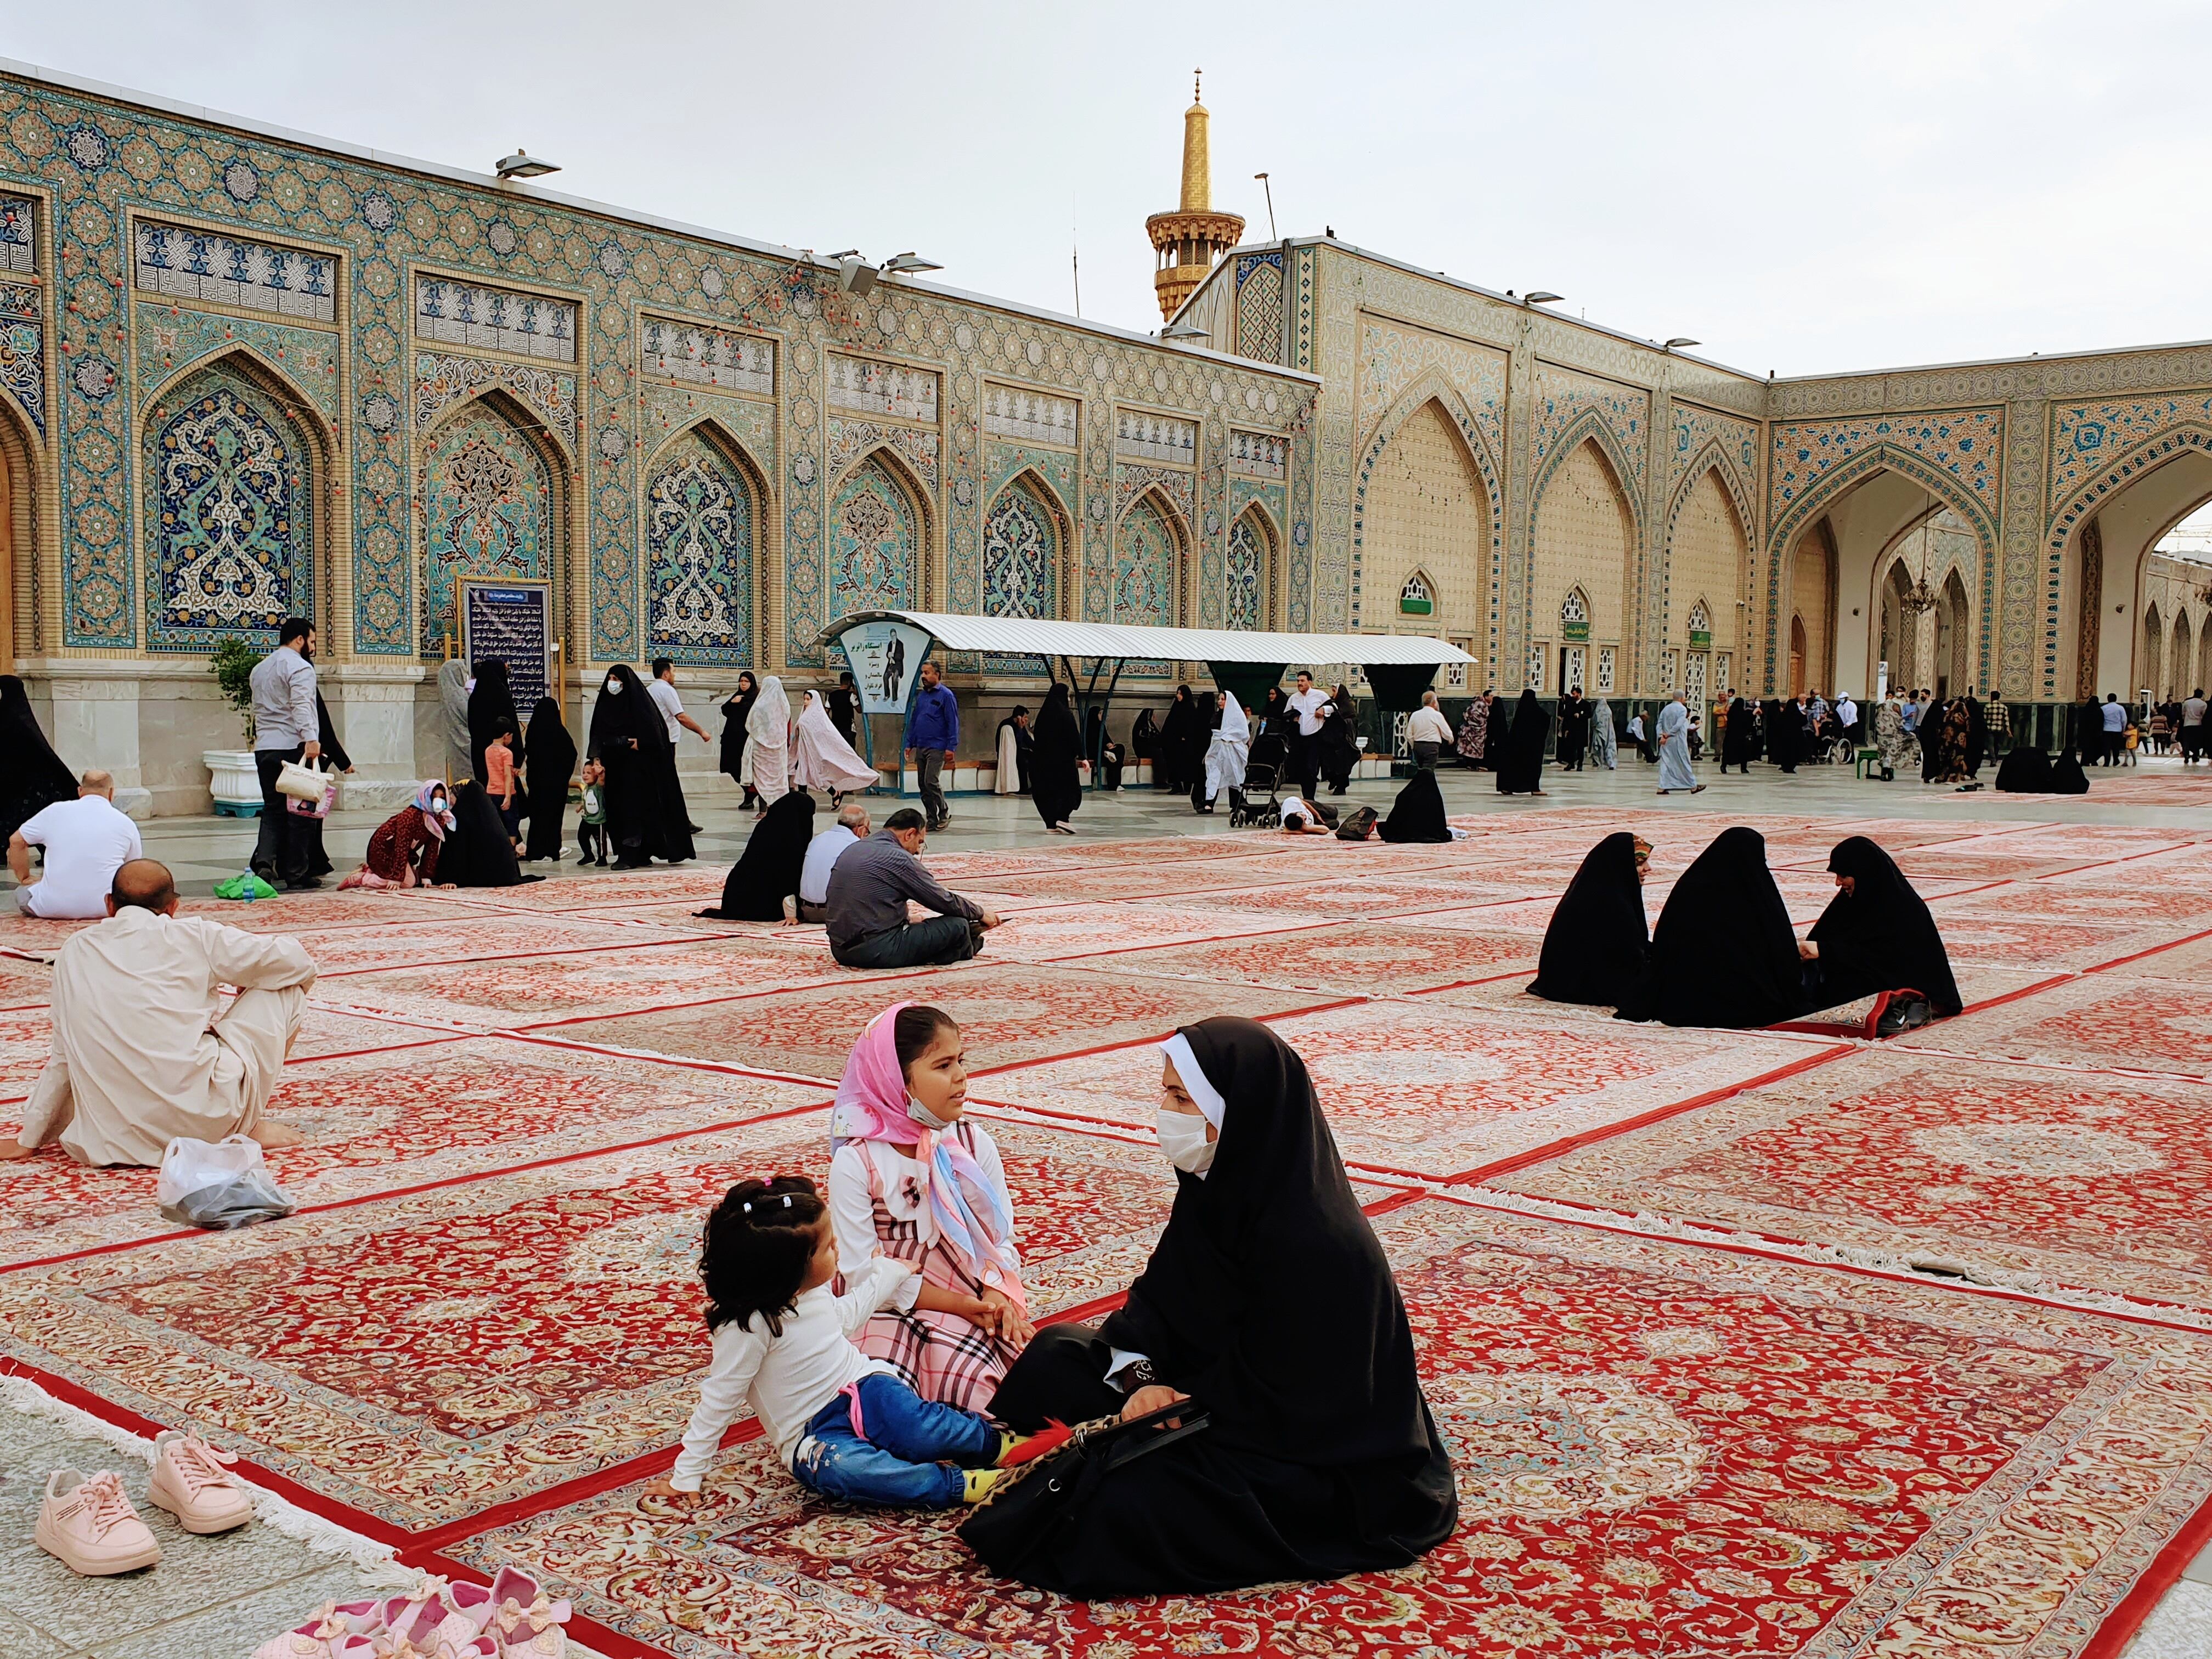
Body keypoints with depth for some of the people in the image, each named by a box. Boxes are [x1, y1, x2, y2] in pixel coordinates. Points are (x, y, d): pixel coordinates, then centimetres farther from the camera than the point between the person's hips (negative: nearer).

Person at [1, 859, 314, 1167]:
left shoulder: (76, 950, 11)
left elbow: (62, 1055, 16)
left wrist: (29, 1140, 27)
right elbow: (298, 962, 5)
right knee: (286, 989, 12)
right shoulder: (194, 936, 0)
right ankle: (248, 1127, 10)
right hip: (201, 1123, -5)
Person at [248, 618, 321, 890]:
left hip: (264, 748, 8)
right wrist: (310, 739, -32)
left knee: (273, 809, 12)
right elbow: (302, 706, -22)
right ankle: (296, 875, 2)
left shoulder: (259, 668, 21)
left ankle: (266, 864, -4)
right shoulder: (299, 667, -7)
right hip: (293, 747, -8)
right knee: (298, 812, -1)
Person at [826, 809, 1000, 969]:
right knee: (958, 926, -2)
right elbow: (943, 901, -5)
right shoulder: (898, 858, -12)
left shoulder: (852, 849, 13)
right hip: (877, 952, -9)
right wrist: (980, 913, 13)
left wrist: (907, 921, 33)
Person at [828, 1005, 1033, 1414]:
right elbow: (864, 1272, -12)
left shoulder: (974, 1143, 1)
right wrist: (956, 1304, -17)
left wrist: (997, 1295, -18)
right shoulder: (856, 1162, -11)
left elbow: (1001, 1239, 4)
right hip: (889, 1309, -3)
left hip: (972, 1303, 3)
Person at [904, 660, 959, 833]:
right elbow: (913, 720, 21)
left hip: (937, 748, -7)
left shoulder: (946, 695, -6)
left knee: (931, 782, -15)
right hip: (920, 747, 7)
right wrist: (909, 744, 14)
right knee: (923, 784, 6)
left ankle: (944, 814, 3)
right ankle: (932, 819, 13)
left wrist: (951, 747, -14)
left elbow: (953, 722, -9)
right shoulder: (921, 695, 15)